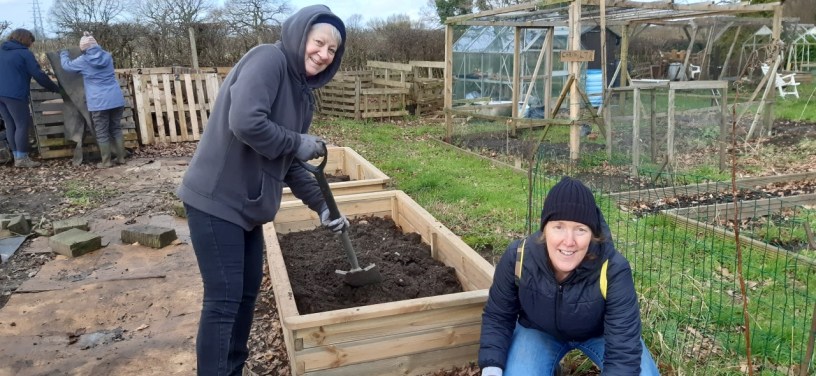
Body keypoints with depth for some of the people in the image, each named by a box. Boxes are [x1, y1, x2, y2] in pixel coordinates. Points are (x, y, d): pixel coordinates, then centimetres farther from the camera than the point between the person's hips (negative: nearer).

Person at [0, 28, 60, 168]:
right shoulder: (24, 53, -5)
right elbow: (39, 75, -8)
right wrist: (55, 88, 2)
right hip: (14, 94, -8)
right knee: (22, 124, -1)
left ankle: (17, 156, 16)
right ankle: (21, 158, 0)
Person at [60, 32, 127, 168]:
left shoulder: (83, 61, -2)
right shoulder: (107, 56, 8)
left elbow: (66, 65, 18)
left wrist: (63, 54, 37)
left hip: (99, 102, -4)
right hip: (117, 99, 4)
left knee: (102, 132, 4)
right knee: (116, 129, 12)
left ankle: (106, 161, 6)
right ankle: (121, 157, 13)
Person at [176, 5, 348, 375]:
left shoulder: (302, 93, 12)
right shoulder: (268, 59, -15)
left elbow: (289, 164, 16)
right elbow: (246, 123, -30)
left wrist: (322, 206, 12)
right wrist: (299, 143, -17)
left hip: (247, 203, 10)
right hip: (216, 199, -9)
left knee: (248, 290, 17)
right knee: (224, 299, -3)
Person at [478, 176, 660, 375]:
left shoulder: (613, 270, -37)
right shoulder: (517, 257, -30)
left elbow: (624, 350, -35)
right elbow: (497, 316, -15)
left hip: (600, 333, 0)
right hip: (538, 331, 1)